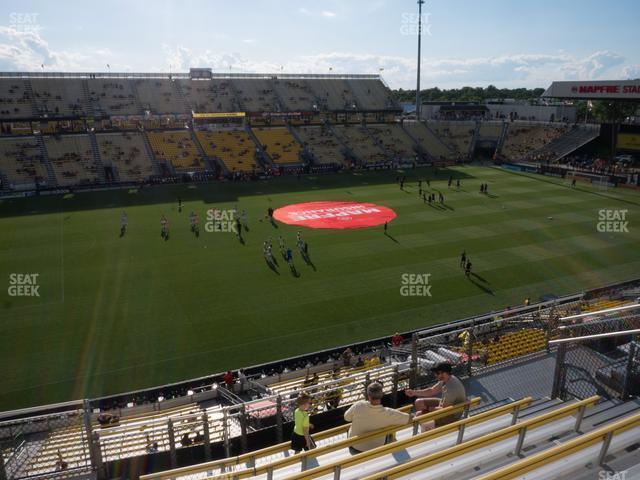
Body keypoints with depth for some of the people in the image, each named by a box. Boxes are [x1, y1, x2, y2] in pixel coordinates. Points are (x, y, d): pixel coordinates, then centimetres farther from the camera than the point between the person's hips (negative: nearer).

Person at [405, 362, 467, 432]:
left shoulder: (451, 388, -35)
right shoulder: (445, 379, -6)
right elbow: (431, 391, 6)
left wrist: (429, 409, -9)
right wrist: (414, 392, -3)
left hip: (453, 415, -10)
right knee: (419, 402, 11)